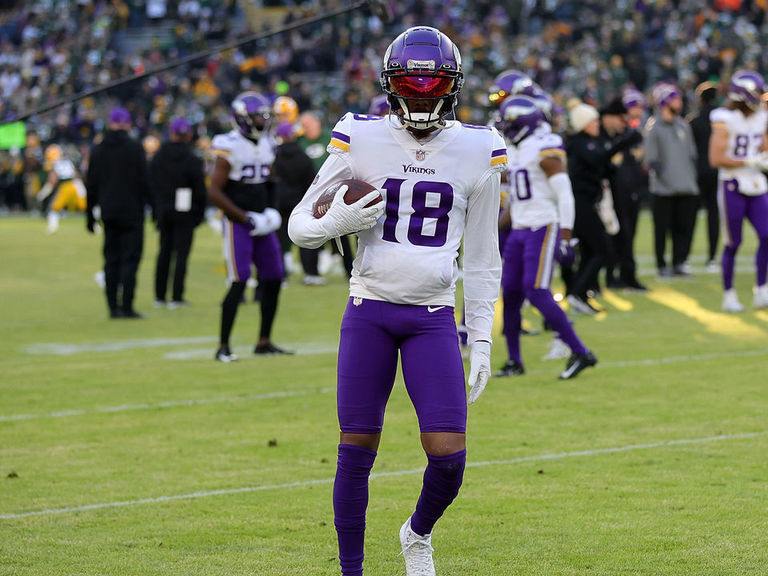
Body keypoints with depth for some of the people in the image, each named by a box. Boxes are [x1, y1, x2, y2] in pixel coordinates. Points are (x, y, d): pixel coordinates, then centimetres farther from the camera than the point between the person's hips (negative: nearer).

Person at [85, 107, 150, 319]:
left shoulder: (98, 150, 6)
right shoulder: (134, 148, -6)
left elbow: (91, 186, 10)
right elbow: (144, 181, -7)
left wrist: (90, 214, 16)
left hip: (109, 213, 4)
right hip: (131, 212, -4)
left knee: (111, 260, 8)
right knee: (130, 258, -3)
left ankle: (113, 307, 7)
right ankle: (127, 307, -9)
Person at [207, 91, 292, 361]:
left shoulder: (267, 145, 10)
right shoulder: (230, 148, -14)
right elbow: (214, 191, -15)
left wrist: (271, 210, 6)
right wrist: (245, 218, -17)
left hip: (261, 224, 7)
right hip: (237, 224, -7)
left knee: (273, 279, 7)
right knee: (239, 283, -13)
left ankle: (264, 342, 17)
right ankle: (223, 347, -7)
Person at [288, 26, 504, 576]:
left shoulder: (477, 151, 3)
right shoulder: (362, 141, -1)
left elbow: (483, 259, 9)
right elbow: (300, 226, 5)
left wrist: (481, 342, 5)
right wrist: (336, 223, -18)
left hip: (434, 318, 1)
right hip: (370, 311, 0)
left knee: (449, 457, -7)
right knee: (356, 453, -1)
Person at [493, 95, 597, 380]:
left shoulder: (546, 150, -12)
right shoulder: (513, 151, 15)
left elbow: (564, 195, -15)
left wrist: (565, 239, -19)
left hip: (544, 228, -9)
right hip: (520, 229, 9)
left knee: (536, 292, -15)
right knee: (510, 292, 5)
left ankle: (580, 353, -9)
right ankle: (514, 361, 16)